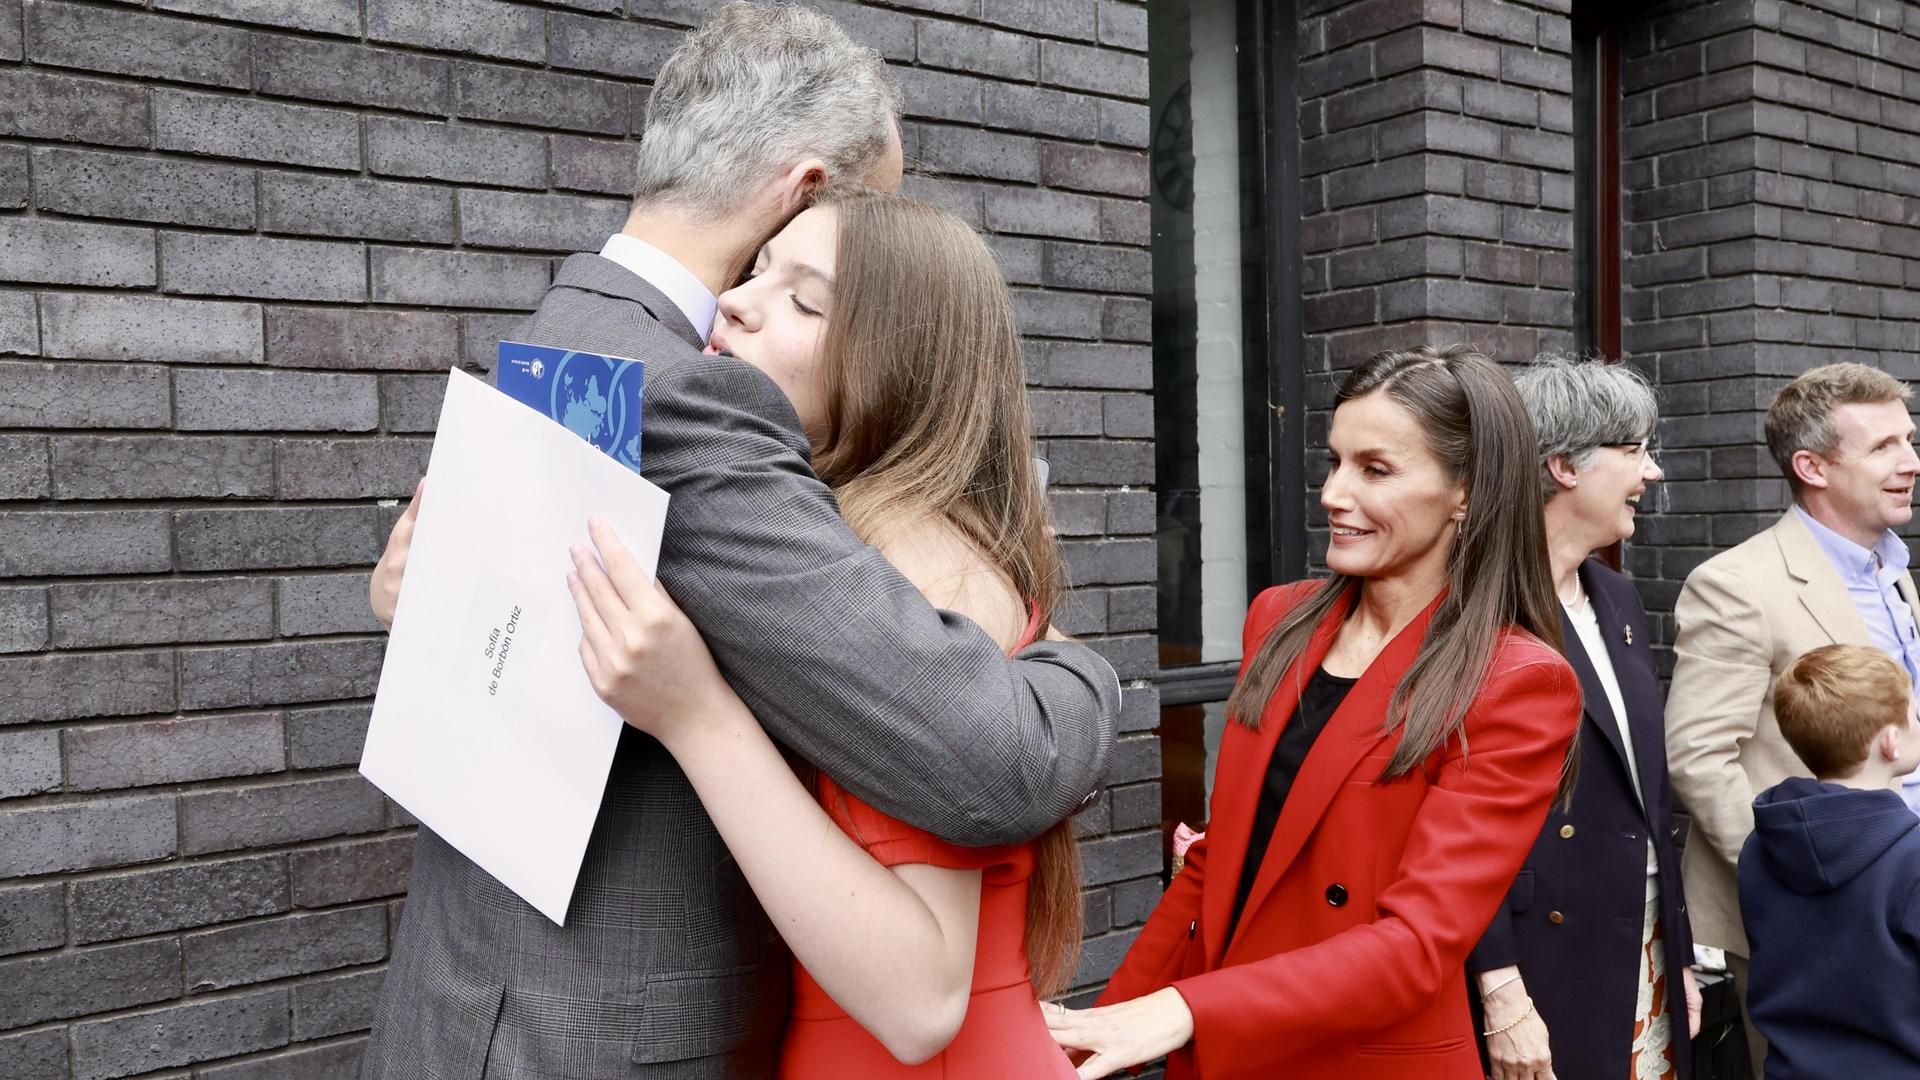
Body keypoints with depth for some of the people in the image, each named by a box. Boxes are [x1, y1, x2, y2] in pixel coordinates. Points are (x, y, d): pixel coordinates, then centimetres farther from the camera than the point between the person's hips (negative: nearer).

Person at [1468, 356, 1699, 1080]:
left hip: (1645, 960, 8)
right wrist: (1500, 993, -19)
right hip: (1544, 965, -8)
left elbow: (1647, 794, 15)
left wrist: (1678, 959, 16)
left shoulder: (1617, 598, 11)